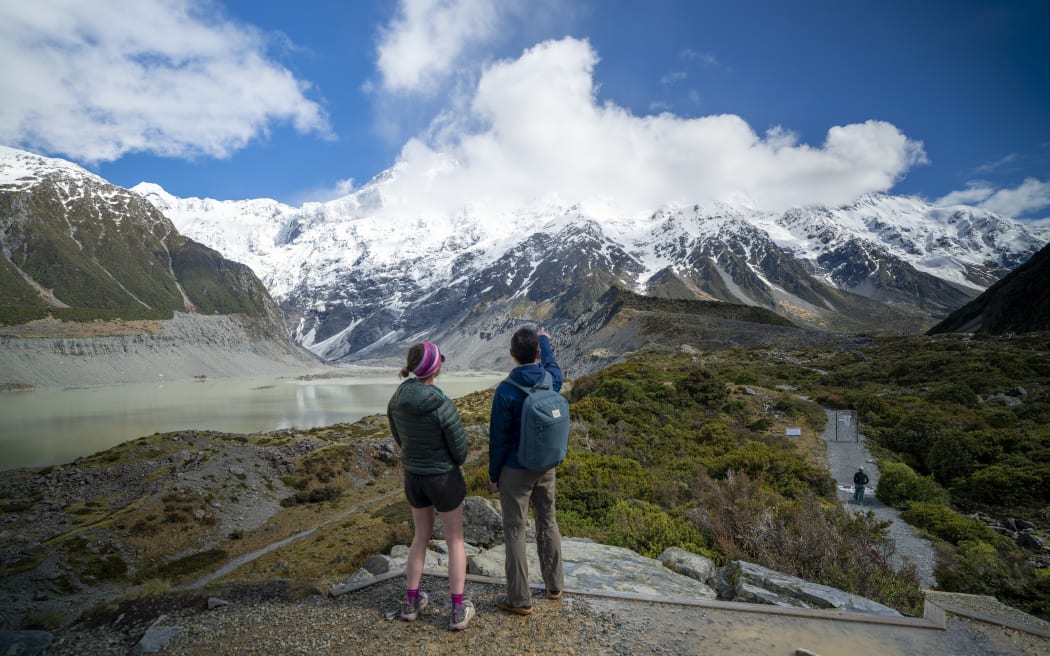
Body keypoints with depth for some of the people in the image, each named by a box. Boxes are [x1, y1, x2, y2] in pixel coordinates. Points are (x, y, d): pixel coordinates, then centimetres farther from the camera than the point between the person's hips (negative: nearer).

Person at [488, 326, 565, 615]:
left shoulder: (506, 391, -21)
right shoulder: (552, 379, -8)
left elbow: (498, 437, -14)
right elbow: (550, 362, 19)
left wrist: (493, 475, -2)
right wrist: (545, 339, 38)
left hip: (515, 470, -5)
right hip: (546, 467, 5)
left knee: (515, 530, 6)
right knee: (548, 522, 19)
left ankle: (519, 598, 15)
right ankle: (555, 584, 34)